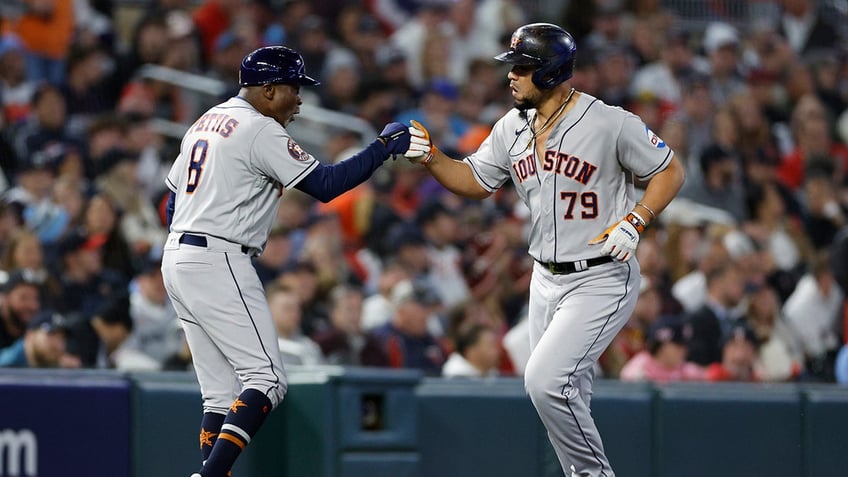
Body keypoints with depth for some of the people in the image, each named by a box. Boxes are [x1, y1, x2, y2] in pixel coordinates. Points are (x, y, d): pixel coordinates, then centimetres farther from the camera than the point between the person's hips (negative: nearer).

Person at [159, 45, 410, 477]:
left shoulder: (206, 122, 19)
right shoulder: (260, 130, -9)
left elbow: (172, 205, 22)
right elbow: (324, 185, -13)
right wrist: (383, 148, -6)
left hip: (176, 260, 10)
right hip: (218, 262, -10)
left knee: (222, 392, 9)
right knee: (266, 379, -11)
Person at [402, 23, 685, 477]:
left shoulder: (612, 124, -15)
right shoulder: (512, 128, 4)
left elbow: (669, 171, -6)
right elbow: (474, 181, 14)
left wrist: (634, 222, -19)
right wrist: (429, 157, -3)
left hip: (602, 281, -7)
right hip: (546, 281, 7)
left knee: (545, 380, -20)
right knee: (566, 396, 10)